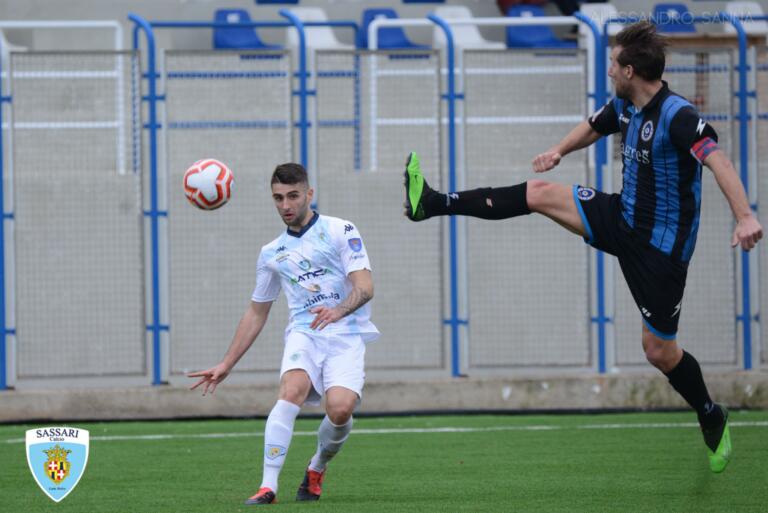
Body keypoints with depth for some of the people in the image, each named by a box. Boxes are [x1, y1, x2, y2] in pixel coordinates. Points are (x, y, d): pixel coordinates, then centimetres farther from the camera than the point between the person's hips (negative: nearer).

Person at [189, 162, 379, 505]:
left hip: (346, 335, -3)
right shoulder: (272, 253, 17)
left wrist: (339, 310, -29)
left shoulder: (340, 231, 3)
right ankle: (268, 486, -33)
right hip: (304, 333, 3)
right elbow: (257, 312, 26)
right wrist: (226, 365, 23)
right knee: (291, 390, -29)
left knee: (340, 408, -26)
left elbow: (364, 286, -7)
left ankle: (318, 467, 6)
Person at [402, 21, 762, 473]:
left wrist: (745, 217, -54)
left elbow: (718, 160, -41)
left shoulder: (677, 116, -27)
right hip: (623, 217, 7)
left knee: (659, 350, -1)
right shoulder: (624, 107, 0)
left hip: (662, 245, -7)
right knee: (539, 193, 0)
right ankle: (433, 205, 7)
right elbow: (594, 128, 25)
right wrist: (560, 151, 25)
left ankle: (712, 419, 23)